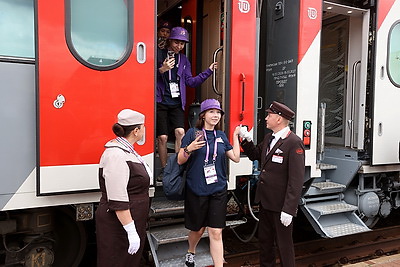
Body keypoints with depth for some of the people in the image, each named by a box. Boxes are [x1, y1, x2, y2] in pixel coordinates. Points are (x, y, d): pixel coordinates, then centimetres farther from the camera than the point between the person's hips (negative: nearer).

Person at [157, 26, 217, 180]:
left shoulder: (184, 60, 15)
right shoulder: (159, 54, 2)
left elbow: (190, 81, 11)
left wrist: (208, 71, 5)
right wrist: (161, 70, -20)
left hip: (177, 103, 3)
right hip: (160, 102, -3)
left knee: (180, 132, -15)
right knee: (162, 137, -1)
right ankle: (164, 170, 15)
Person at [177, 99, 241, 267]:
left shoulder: (221, 136, 9)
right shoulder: (193, 133, -5)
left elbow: (236, 158, 10)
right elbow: (180, 160, -5)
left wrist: (236, 136, 7)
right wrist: (189, 148, -25)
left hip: (218, 190, 3)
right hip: (196, 190, -2)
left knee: (216, 232, 0)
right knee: (198, 229, 14)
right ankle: (191, 252, 45)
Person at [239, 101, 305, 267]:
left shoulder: (294, 143, -19)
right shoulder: (268, 138, 7)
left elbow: (296, 180, -22)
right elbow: (255, 155, 22)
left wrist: (289, 210, -23)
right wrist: (246, 140, 5)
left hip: (280, 204, -8)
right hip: (265, 200, 8)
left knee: (283, 243, 10)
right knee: (264, 239, 22)